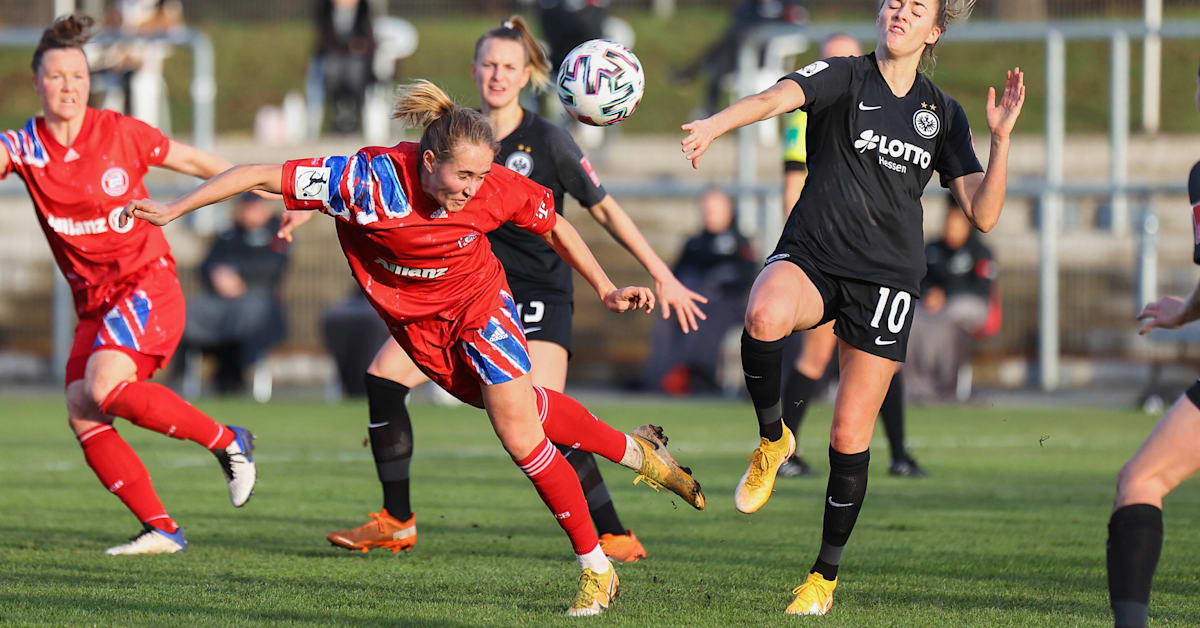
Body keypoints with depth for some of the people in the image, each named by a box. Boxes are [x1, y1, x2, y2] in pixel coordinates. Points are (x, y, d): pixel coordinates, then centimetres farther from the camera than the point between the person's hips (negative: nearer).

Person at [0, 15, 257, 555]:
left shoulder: (120, 133, -5)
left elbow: (194, 161, 7)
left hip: (146, 283, -5)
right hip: (93, 301, 5)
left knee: (105, 386, -27)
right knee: (82, 416, -9)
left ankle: (227, 441, -12)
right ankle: (161, 529, -4)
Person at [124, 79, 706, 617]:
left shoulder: (495, 187, -27)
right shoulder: (370, 179, -35)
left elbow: (554, 225, -5)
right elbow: (263, 175, -29)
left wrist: (607, 290, -6)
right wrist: (173, 210, -27)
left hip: (479, 301, -1)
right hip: (419, 325, 1)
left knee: (518, 431, -12)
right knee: (526, 410, 12)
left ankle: (596, 567, 2)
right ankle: (634, 452, 37)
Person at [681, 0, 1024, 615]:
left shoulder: (943, 114, 11)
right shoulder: (844, 77, 0)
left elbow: (983, 214, 7)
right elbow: (778, 97, -22)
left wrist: (1001, 139, -7)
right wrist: (714, 124, -42)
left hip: (885, 280, 2)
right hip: (811, 258, -2)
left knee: (850, 438, 0)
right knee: (764, 315, -38)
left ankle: (825, 576, 18)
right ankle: (771, 438, -10)